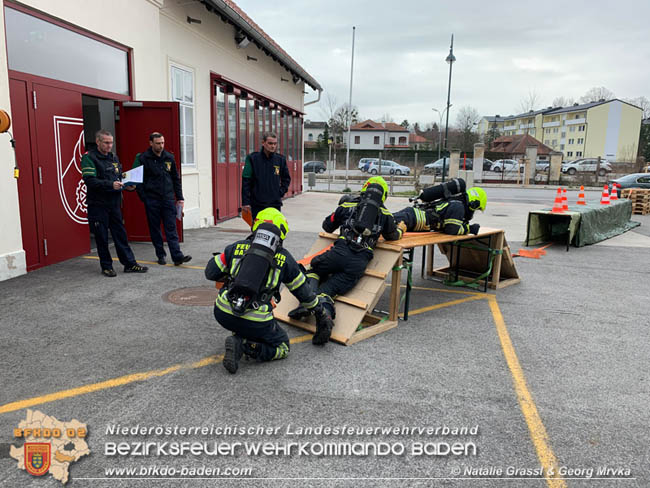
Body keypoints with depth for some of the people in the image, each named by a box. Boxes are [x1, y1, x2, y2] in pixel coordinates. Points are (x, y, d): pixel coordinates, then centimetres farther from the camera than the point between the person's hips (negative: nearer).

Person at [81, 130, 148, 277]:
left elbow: (120, 177, 21)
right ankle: (106, 266, 15)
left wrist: (127, 186, 1)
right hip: (98, 205, -6)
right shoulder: (89, 158, -7)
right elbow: (89, 180, -19)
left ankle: (130, 264, 12)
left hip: (114, 203, 6)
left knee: (120, 234, 7)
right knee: (102, 237, 3)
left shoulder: (114, 158, 14)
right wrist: (110, 185, -28)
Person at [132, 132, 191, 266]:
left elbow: (176, 179, 14)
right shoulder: (143, 158, -3)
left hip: (168, 199, 2)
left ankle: (177, 256, -7)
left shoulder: (169, 158, 8)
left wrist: (180, 198, 10)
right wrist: (144, 198, -9)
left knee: (171, 229, -2)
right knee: (155, 229, 6)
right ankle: (161, 255, 17)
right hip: (152, 200, -2)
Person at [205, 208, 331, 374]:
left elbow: (210, 272, 14)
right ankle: (244, 346, -7)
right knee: (282, 347, 19)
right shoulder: (285, 258, 6)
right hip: (254, 322, -3)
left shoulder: (237, 247, 8)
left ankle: (239, 337, 8)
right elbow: (303, 291, 16)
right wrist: (320, 314, 30)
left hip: (222, 313, 4)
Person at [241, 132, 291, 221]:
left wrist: (281, 192, 4)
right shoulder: (252, 158, -3)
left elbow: (286, 178, 19)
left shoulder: (281, 159, 5)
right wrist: (245, 202, -9)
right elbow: (246, 181, -4)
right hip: (257, 204, -2)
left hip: (275, 203, 3)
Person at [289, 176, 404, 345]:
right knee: (328, 291, 2)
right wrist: (400, 230, 58)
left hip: (341, 251, -1)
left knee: (314, 269, 25)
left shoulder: (347, 205, 18)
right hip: (360, 262, 1)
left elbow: (327, 226, 27)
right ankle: (324, 314, -32)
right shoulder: (385, 214, 19)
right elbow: (392, 236, 35)